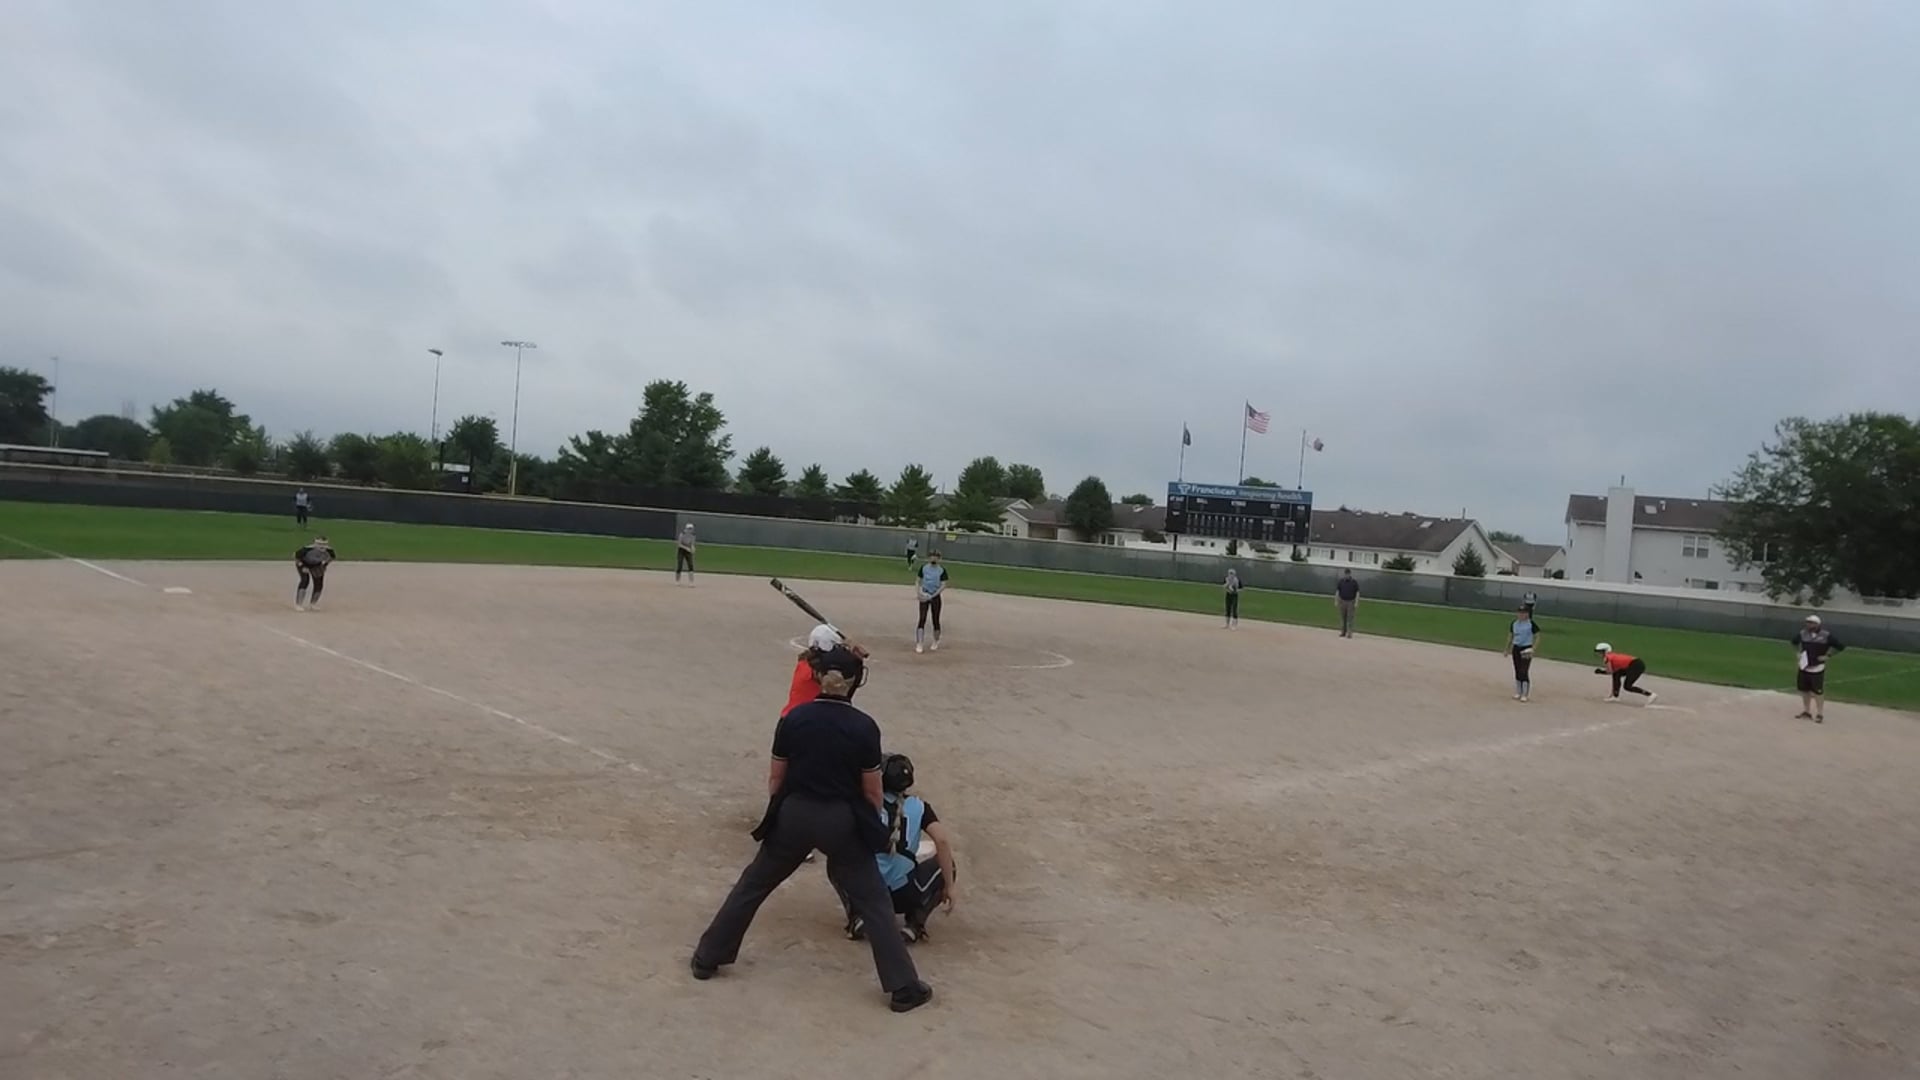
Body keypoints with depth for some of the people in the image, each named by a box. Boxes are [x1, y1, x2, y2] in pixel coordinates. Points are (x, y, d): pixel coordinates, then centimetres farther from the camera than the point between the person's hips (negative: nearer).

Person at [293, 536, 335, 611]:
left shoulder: (329, 550, -30)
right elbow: (297, 555, -23)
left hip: (317, 565, 4)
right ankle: (298, 604, -24)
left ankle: (313, 604, 25)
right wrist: (302, 567, -28)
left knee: (319, 584, 1)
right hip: (303, 563, -4)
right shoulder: (308, 549, -41)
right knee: (305, 580, -25)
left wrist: (324, 565, -17)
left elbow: (331, 557, -6)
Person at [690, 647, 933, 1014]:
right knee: (874, 902, 9)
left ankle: (706, 959, 30)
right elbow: (872, 792, -4)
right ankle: (904, 987, 10)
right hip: (842, 821, -2)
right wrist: (872, 826, 14)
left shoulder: (793, 719, -5)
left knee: (753, 885, 21)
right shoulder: (864, 727, -11)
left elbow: (775, 779, 3)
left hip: (794, 815, 2)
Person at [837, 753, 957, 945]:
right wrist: (951, 885, -2)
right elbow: (942, 840, -7)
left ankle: (857, 918, 8)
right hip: (904, 897, -1)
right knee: (945, 865, 24)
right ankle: (914, 924, 8)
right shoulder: (918, 807, 7)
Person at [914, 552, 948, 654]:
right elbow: (919, 581, 8)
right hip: (924, 596, 1)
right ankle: (919, 644, -10)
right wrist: (920, 591, -9)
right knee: (922, 619, -8)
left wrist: (932, 596, -17)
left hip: (935, 597, -1)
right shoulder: (923, 567, 1)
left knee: (936, 620, 7)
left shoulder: (942, 570, -5)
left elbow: (943, 585, -9)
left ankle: (936, 642, 27)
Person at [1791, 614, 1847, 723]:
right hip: (1804, 666, 5)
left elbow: (1841, 646, -8)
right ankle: (1807, 712, 25)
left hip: (1817, 668, -5)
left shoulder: (1826, 635, -12)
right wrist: (1799, 652, 10)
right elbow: (1795, 641, 23)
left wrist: (1827, 655, -11)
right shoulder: (1803, 633, 2)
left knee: (1818, 691, -4)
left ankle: (1820, 714, 7)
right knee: (1804, 689, 12)